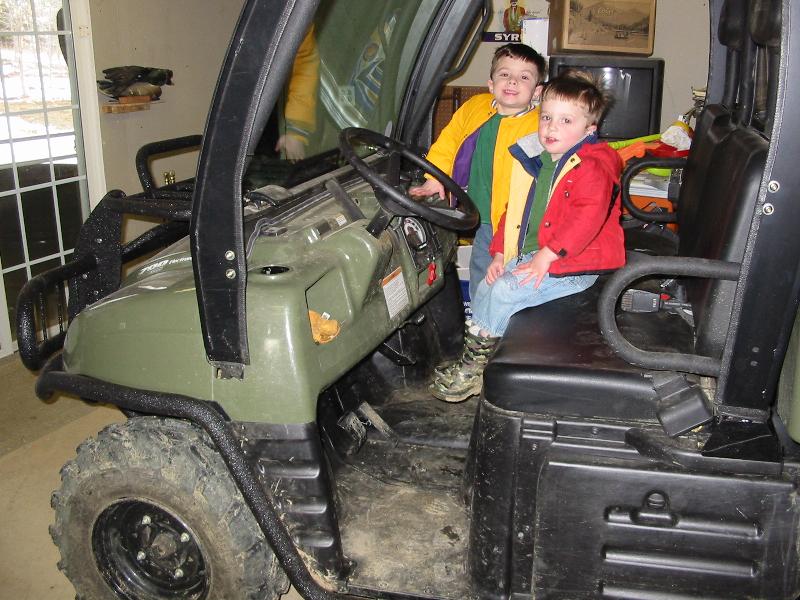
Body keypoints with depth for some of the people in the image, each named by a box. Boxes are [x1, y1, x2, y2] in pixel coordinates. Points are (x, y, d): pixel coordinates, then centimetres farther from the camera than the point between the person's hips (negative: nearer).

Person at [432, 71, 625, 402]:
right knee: (485, 288, -1)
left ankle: (472, 368, -4)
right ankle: (474, 357, 10)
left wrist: (546, 255, -30)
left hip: (572, 265, -9)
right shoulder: (534, 162, 12)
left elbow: (588, 216, -27)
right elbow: (514, 210, 17)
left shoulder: (594, 167, -13)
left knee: (505, 291, -21)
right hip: (529, 256, 9)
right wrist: (500, 253, 5)